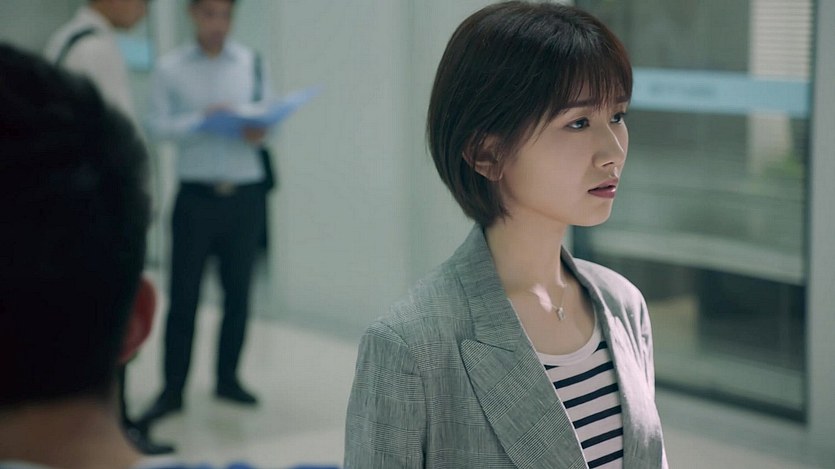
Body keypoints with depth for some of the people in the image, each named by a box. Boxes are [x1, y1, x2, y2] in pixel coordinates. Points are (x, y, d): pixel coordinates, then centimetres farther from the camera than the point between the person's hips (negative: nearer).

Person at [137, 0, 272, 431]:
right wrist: (202, 119, -19)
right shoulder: (170, 68, 3)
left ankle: (227, 378, 19)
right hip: (196, 194, -2)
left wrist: (260, 131, -14)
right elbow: (158, 125, -3)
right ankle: (172, 389, 6)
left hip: (244, 194, 2)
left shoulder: (251, 63, 8)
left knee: (239, 291, 7)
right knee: (183, 294, -1)